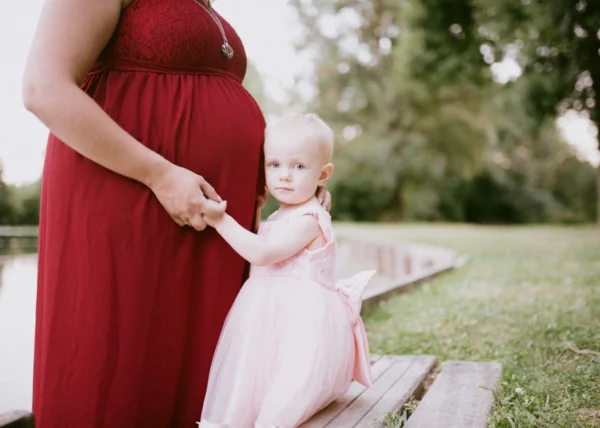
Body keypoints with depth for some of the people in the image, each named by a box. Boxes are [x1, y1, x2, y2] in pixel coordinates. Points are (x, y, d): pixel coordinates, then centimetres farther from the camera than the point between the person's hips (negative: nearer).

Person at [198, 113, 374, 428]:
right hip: (275, 313, 10)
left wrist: (221, 221, -23)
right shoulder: (278, 218, 17)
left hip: (301, 319, -10)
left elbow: (262, 253, -25)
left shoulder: (308, 220, -15)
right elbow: (261, 256, 26)